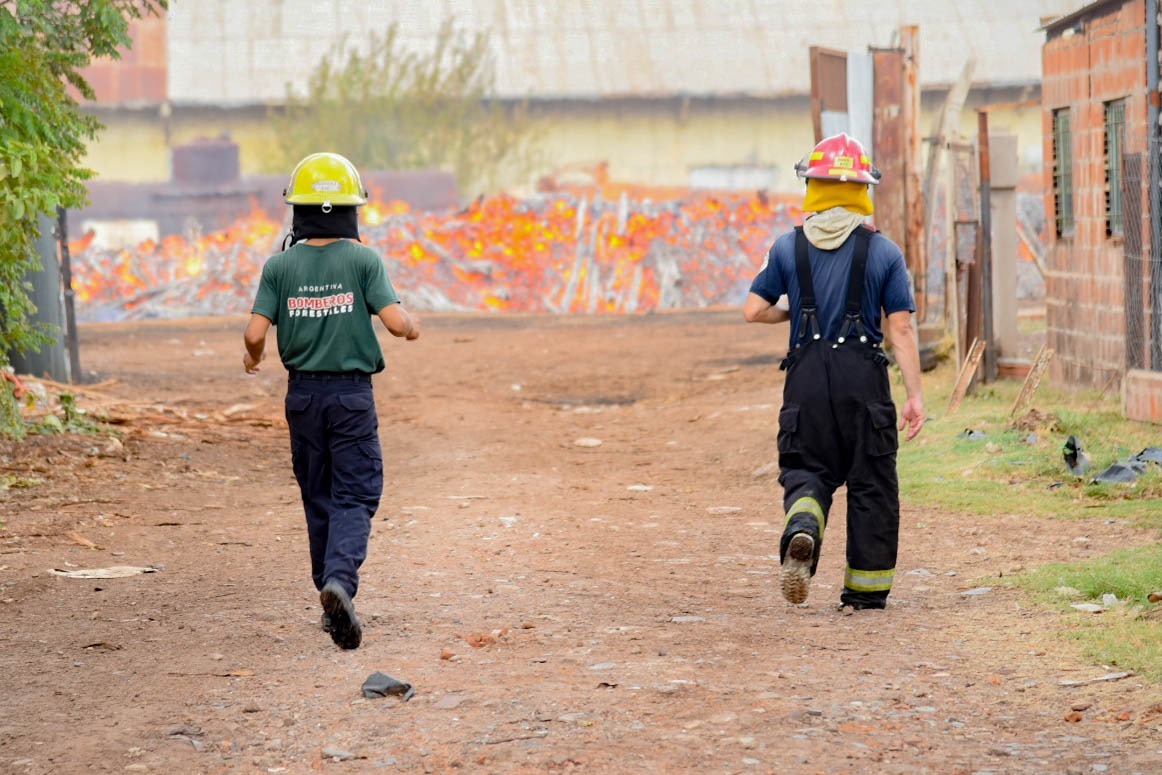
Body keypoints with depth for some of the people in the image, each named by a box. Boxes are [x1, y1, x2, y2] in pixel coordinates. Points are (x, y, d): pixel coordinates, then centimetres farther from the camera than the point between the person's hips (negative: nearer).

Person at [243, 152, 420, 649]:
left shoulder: (280, 266, -3)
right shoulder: (363, 260, -9)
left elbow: (255, 334, -8)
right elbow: (396, 322, -15)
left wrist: (253, 357, 15)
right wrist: (414, 326, 8)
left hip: (303, 393, 3)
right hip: (351, 392, -3)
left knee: (318, 499, 14)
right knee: (354, 497, -2)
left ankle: (332, 602, 20)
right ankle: (340, 578, -29)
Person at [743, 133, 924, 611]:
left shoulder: (788, 248, 3)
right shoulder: (883, 252, -1)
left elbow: (754, 311, 4)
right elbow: (901, 329, -4)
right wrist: (915, 394, -1)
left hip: (807, 376, 1)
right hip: (864, 377, -1)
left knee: (806, 469, 11)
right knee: (870, 482, 10)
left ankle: (802, 529, -23)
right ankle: (866, 589, 14)